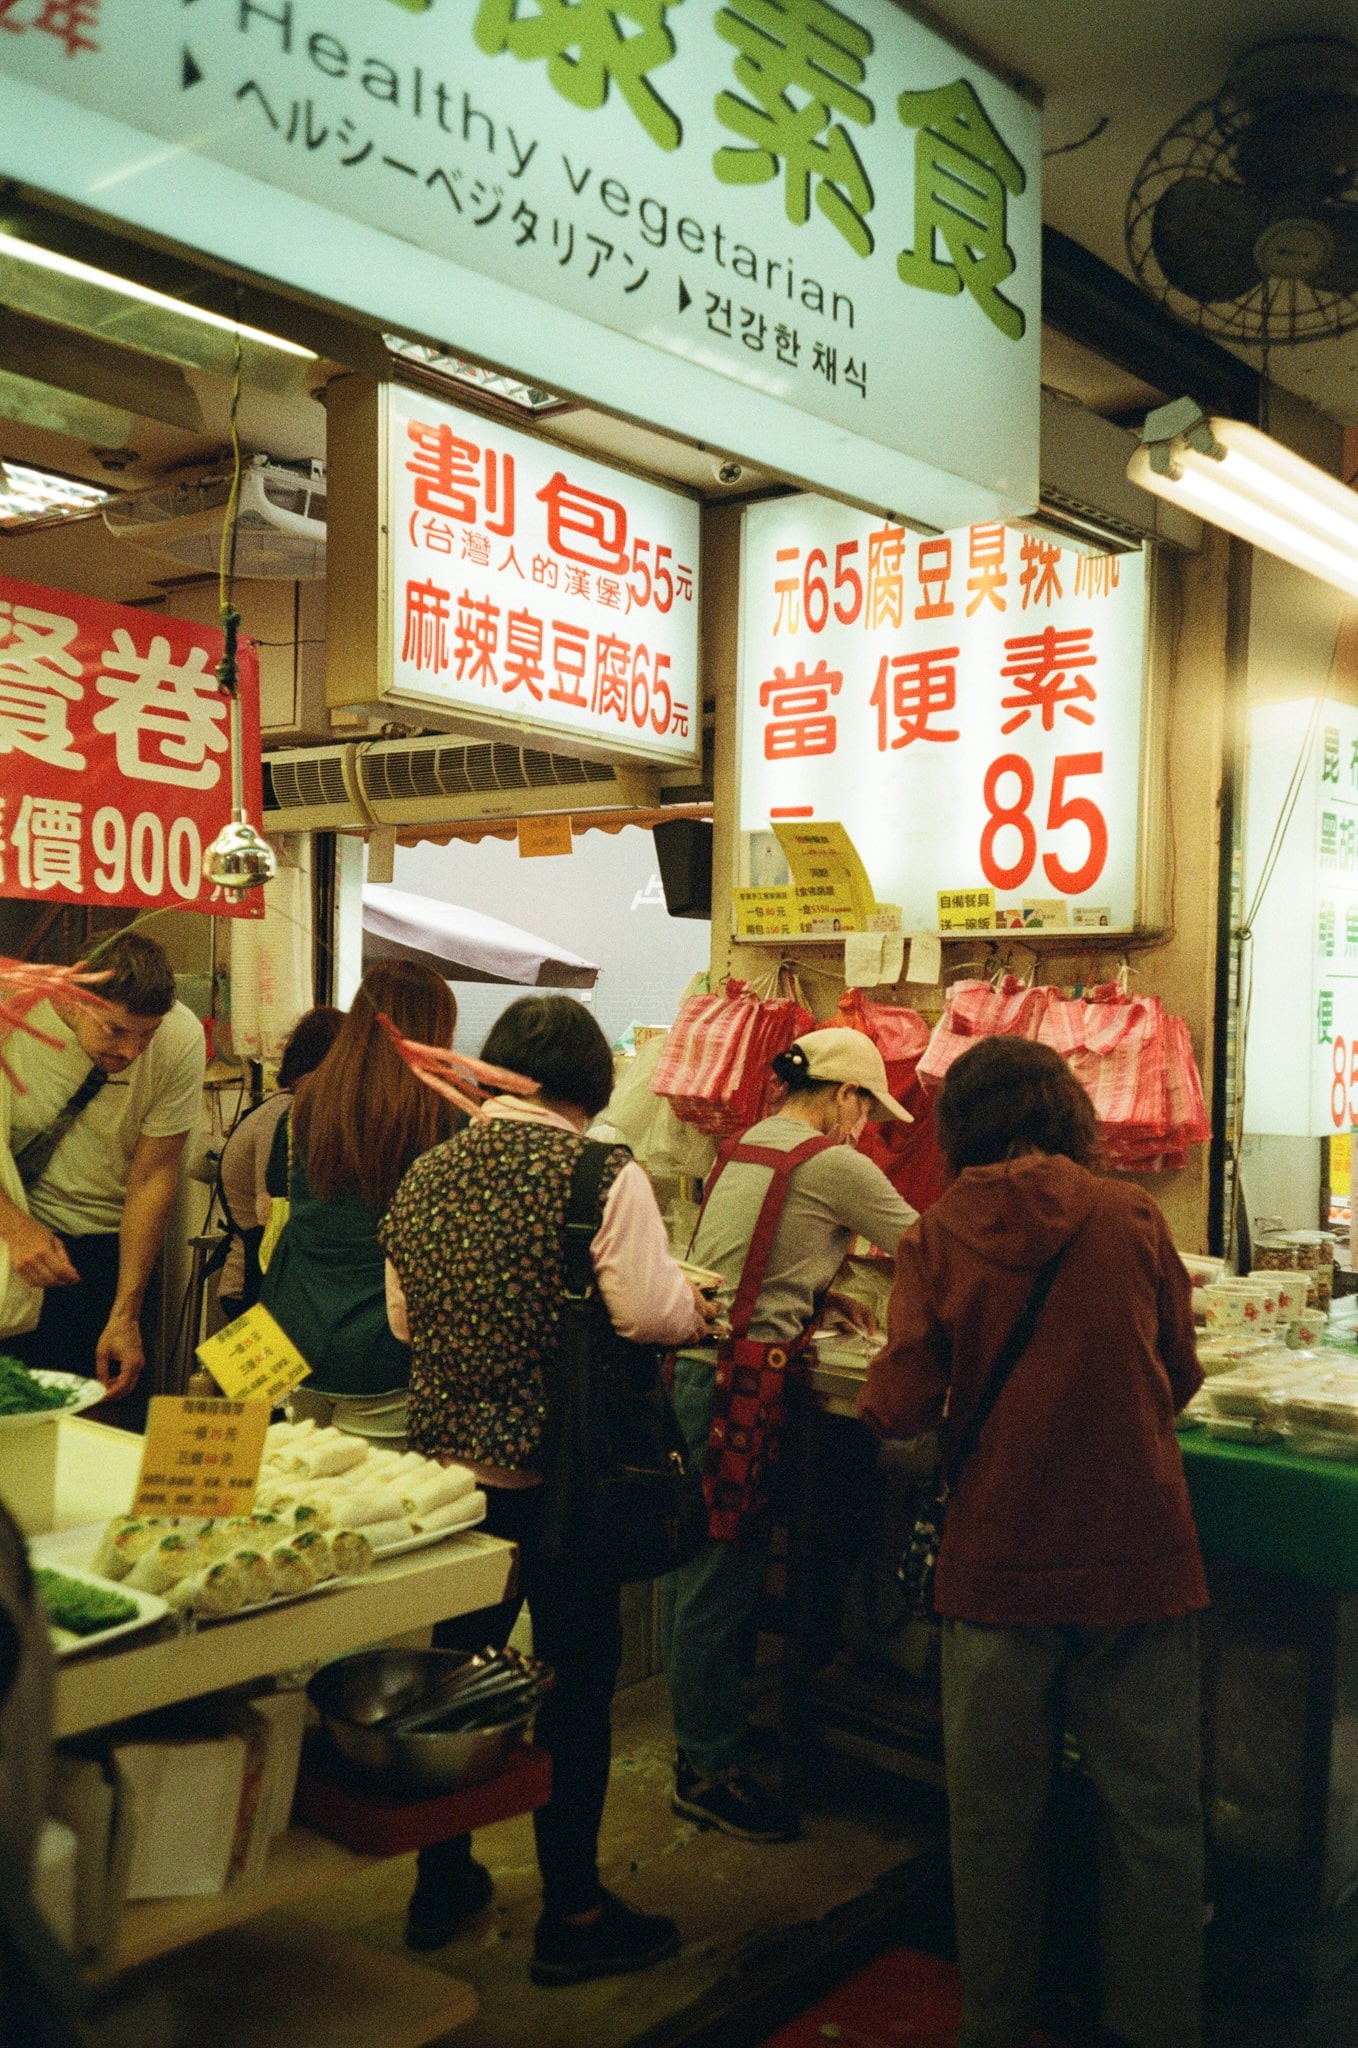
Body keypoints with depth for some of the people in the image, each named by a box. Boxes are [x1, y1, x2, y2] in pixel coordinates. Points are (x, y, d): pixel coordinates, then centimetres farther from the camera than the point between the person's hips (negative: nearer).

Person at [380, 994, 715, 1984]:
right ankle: (572, 1915, 19)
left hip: (451, 1455, 6)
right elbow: (650, 1312, -21)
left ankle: (441, 1883, 33)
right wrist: (693, 1297, 0)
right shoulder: (603, 1172, -15)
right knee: (577, 1681, 8)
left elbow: (404, 1319, 10)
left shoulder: (429, 1171, 2)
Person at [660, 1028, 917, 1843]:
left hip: (690, 1367, 10)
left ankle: (701, 1731, 33)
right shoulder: (832, 1163, -10)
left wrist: (822, 1296, 18)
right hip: (737, 1380, -10)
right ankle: (711, 1769, 11)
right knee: (723, 1572, 0)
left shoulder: (748, 1146, 16)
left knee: (695, 1565, 18)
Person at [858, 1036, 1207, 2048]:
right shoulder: (1133, 1216, -5)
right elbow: (1180, 1379, 7)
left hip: (998, 1565, 0)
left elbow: (900, 1408, -12)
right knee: (1152, 1819, 14)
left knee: (996, 1821, 15)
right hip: (1139, 1557, 0)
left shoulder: (938, 1236, -7)